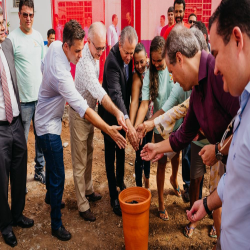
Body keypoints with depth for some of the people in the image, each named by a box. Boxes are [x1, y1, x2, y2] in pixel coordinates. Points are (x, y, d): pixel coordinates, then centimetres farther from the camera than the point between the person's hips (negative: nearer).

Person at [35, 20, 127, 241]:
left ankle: (50, 196, 52)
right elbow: (83, 109, -36)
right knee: (58, 176, -2)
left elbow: (44, 68, 13)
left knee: (52, 164, 28)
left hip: (47, 118, 10)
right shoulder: (62, 75, -35)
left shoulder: (54, 46, -8)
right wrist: (109, 130, -34)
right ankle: (56, 224, 13)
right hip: (48, 126, -10)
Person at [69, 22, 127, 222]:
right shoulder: (84, 61, -30)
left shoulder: (95, 55, 0)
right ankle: (83, 205, 13)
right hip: (79, 114, -9)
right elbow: (98, 92, -42)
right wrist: (116, 112, -53)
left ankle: (88, 190, 40)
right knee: (80, 162, 1)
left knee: (89, 155, 21)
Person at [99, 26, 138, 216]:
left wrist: (128, 119, 6)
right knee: (111, 153, 4)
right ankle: (114, 196, 15)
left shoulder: (128, 58, -6)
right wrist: (128, 123, -49)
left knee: (121, 150, 21)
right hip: (110, 114, -7)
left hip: (123, 111, 7)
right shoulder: (112, 61, -31)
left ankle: (120, 181, 42)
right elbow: (115, 94, -40)